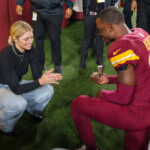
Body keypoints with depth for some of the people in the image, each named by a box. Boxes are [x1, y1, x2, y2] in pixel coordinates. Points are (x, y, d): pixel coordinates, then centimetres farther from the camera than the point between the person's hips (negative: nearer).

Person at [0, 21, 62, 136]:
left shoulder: (31, 51, -14)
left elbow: (37, 76, -9)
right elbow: (16, 89, -31)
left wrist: (46, 78, -33)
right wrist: (40, 81, -40)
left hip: (17, 84, 6)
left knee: (48, 90, -15)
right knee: (19, 104, -37)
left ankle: (32, 110, 16)